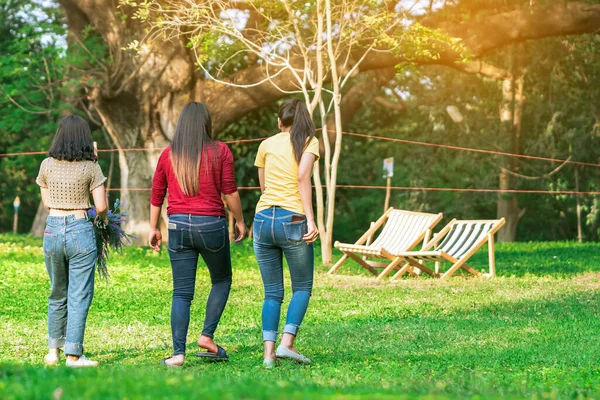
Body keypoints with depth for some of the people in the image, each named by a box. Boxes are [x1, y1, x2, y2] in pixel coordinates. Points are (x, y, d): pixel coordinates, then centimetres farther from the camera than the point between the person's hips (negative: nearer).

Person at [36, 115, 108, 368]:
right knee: (79, 295, 1)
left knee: (58, 294, 18)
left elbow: (47, 202, 12)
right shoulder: (91, 167, -6)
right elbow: (101, 207, -5)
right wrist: (102, 219, 15)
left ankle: (53, 350, 21)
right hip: (80, 230, -4)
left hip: (52, 230, 4)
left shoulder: (47, 165, 3)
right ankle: (73, 354, -2)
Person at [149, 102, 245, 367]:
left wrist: (153, 228, 20)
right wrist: (240, 221, 7)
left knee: (181, 293, 5)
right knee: (221, 281, 19)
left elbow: (157, 195, 10)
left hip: (178, 226, 3)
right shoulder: (220, 151, -2)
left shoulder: (168, 154, 7)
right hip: (211, 225, -2)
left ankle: (178, 353, 0)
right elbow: (229, 191, -4)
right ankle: (207, 335, 8)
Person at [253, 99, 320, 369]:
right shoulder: (309, 141, 5)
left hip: (263, 219, 4)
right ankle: (286, 343, -6)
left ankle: (268, 352, -2)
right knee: (302, 287, 10)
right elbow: (303, 177, -11)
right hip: (292, 220, -3)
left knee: (272, 292, 9)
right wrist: (310, 220, -14)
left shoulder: (267, 144, 15)